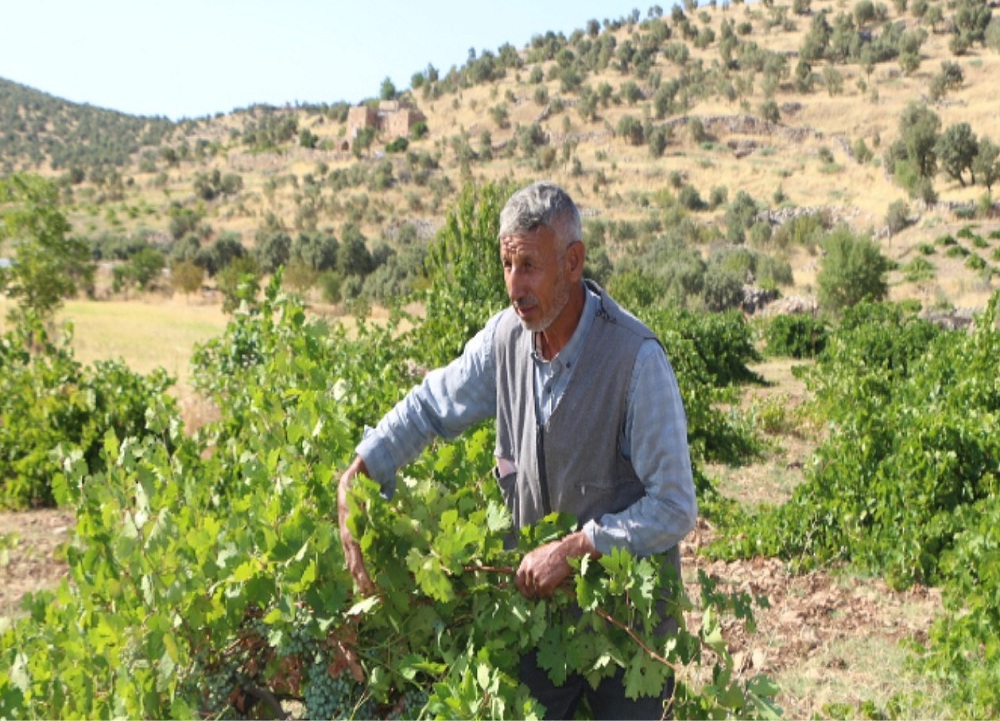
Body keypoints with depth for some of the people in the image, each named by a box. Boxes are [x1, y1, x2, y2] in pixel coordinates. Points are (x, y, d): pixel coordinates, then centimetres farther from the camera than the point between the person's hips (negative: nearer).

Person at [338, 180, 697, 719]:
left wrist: (572, 549, -22)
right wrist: (353, 481, -2)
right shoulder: (506, 337, -9)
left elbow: (674, 508, -21)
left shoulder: (636, 358, -25)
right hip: (539, 592, 4)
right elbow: (429, 407, 7)